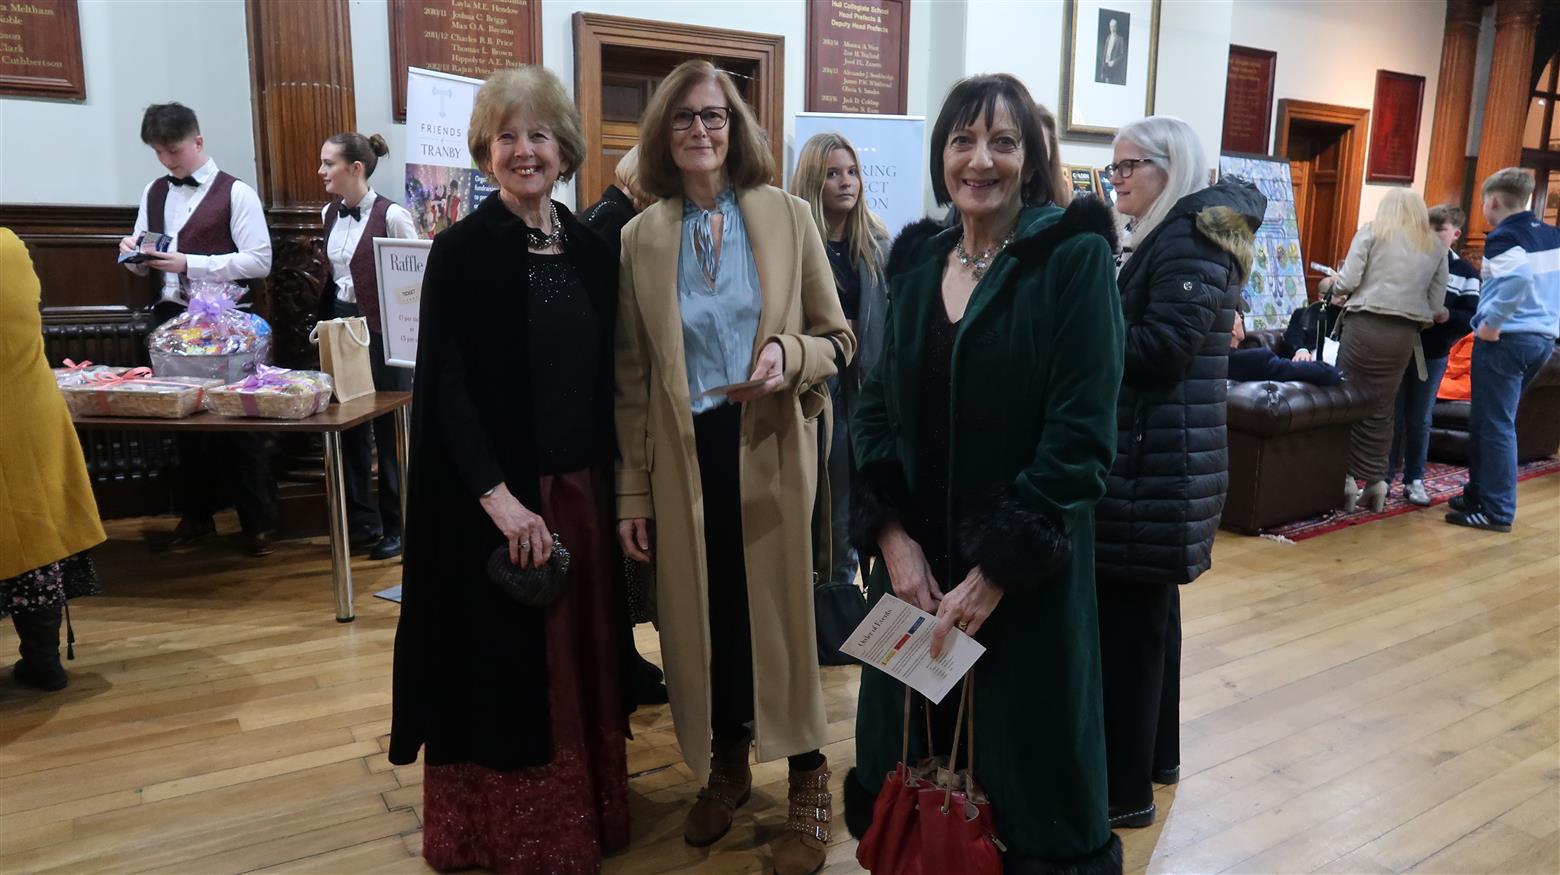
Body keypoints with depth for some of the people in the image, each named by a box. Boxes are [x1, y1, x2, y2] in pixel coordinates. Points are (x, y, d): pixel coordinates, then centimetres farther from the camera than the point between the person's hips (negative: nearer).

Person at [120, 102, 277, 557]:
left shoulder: (236, 192, -7)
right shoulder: (154, 192, 11)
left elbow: (259, 261, -15)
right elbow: (144, 265, 15)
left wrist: (190, 263, -21)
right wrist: (133, 254, -8)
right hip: (170, 318, 6)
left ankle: (258, 523, 12)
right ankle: (197, 516, 25)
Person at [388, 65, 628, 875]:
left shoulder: (591, 250, 8)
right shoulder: (461, 250, -6)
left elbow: (604, 380, 10)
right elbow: (444, 385, -12)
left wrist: (617, 488, 6)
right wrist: (499, 496, -20)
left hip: (581, 490, 5)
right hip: (491, 499, -5)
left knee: (577, 658, 13)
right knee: (500, 666, 5)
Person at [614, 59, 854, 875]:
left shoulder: (787, 215, -1)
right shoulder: (638, 237, 2)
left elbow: (839, 338, 2)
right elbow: (632, 374, 4)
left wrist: (789, 355, -20)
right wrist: (632, 490, 2)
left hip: (771, 448, -1)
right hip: (685, 454, 2)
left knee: (781, 607, 6)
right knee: (701, 614, 11)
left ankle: (808, 782, 25)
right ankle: (726, 766, 34)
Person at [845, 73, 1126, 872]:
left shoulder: (1075, 259, -8)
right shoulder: (916, 262, 6)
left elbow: (1079, 437, -14)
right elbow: (875, 410, 6)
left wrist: (997, 570, -17)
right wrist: (891, 536, -7)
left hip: (1027, 574, -4)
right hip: (917, 559, 4)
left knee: (1025, 766, 10)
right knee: (911, 768, 15)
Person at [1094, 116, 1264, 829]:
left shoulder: (1191, 238, -12)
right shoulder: (1166, 236, 19)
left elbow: (1163, 345, -22)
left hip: (1154, 462, -10)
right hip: (1155, 454, 10)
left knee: (1125, 617, -5)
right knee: (1149, 607, 18)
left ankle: (1125, 789, 6)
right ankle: (1154, 751, 33)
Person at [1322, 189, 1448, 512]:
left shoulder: (1371, 231, 6)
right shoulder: (1436, 248, 14)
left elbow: (1348, 280, -5)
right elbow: (1436, 306, 9)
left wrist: (1331, 283, 15)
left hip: (1365, 326, -3)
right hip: (1404, 334, 3)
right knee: (1380, 409, 11)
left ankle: (1346, 478, 4)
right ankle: (1374, 480, 12)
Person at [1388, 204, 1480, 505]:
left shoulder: (1466, 273, 1)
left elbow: (1470, 319, -6)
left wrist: (1443, 314, -23)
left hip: (1433, 356, 0)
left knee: (1419, 420, 9)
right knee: (1392, 416, 5)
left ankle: (1414, 480, 19)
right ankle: (1383, 477, 14)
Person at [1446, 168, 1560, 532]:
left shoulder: (1503, 236, -12)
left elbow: (1518, 278, -30)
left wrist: (1492, 323, -21)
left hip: (1506, 339, -8)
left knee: (1494, 426, -2)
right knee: (1491, 422, 17)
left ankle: (1497, 511, 2)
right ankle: (1479, 494, 24)